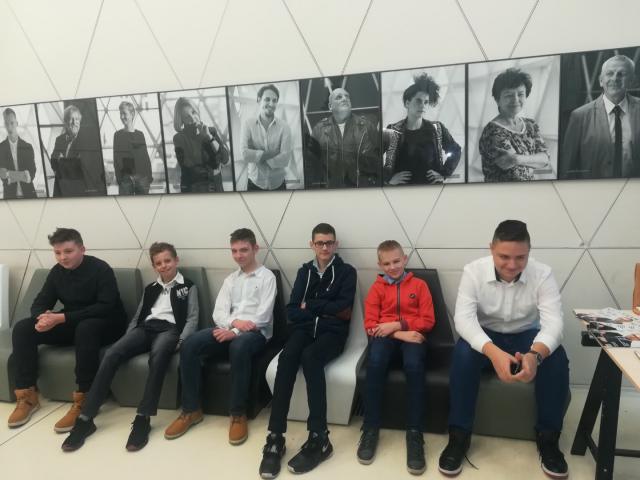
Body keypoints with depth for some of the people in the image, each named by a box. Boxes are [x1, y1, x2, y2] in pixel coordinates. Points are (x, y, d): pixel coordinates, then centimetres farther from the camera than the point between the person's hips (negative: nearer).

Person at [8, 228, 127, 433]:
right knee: (22, 328, -12)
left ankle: (83, 400, -34)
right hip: (71, 325, 7)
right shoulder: (57, 271, 3)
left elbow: (106, 307, -26)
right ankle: (27, 395, -8)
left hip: (104, 325, -6)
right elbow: (40, 303, 3)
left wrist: (62, 317, -32)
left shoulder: (100, 269, -17)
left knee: (86, 328, -40)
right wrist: (44, 316, -23)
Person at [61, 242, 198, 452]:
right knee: (112, 353, -26)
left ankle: (143, 418, -41)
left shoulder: (188, 287, 14)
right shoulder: (150, 288, 28)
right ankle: (85, 419, -27)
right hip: (145, 328, 4)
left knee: (158, 355, -41)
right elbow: (137, 316, 23)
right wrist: (128, 339, 4)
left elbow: (192, 319, 5)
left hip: (169, 329, -4)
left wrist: (179, 342, -11)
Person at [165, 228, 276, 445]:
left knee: (238, 348, -39)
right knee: (189, 346, -20)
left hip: (255, 332, -5)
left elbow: (262, 317, -9)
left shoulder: (267, 277, 3)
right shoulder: (230, 280, 21)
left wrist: (235, 332, -19)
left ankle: (238, 414, -21)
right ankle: (191, 410, -6)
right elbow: (219, 312, 8)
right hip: (229, 330, 5)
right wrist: (233, 321, -15)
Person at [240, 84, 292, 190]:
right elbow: (245, 154, -14)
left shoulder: (284, 126, -6)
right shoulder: (249, 123, -4)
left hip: (278, 184, 0)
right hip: (255, 183, 0)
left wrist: (257, 156, -15)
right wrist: (270, 154, -18)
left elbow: (285, 159, -15)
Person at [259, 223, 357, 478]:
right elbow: (292, 311, 5)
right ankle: (275, 437, -30)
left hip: (332, 333, -2)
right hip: (304, 329, 3)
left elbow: (343, 309, -8)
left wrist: (310, 306, -2)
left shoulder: (346, 272, 6)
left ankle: (319, 438, -30)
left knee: (310, 357, -35)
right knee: (287, 357, -31)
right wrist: (326, 310, -9)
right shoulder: (305, 271, 15)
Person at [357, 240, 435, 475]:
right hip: (385, 335, 1)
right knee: (375, 363, -34)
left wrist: (397, 324, -10)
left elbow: (427, 321, 4)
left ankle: (414, 433, -25)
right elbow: (370, 324, 2)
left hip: (411, 335, 0)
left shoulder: (419, 285, 11)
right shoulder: (377, 287, 11)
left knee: (414, 365, -35)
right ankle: (370, 428, -19)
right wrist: (399, 334, -12)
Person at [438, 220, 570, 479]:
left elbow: (554, 322, -27)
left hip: (526, 336, 2)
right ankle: (459, 436, -17)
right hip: (485, 336, -1)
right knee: (463, 353, -33)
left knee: (556, 358, -28)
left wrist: (535, 354, -49)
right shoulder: (473, 271, -20)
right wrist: (493, 352, -48)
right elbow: (463, 317, -30)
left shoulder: (542, 274, -17)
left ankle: (548, 438, -7)